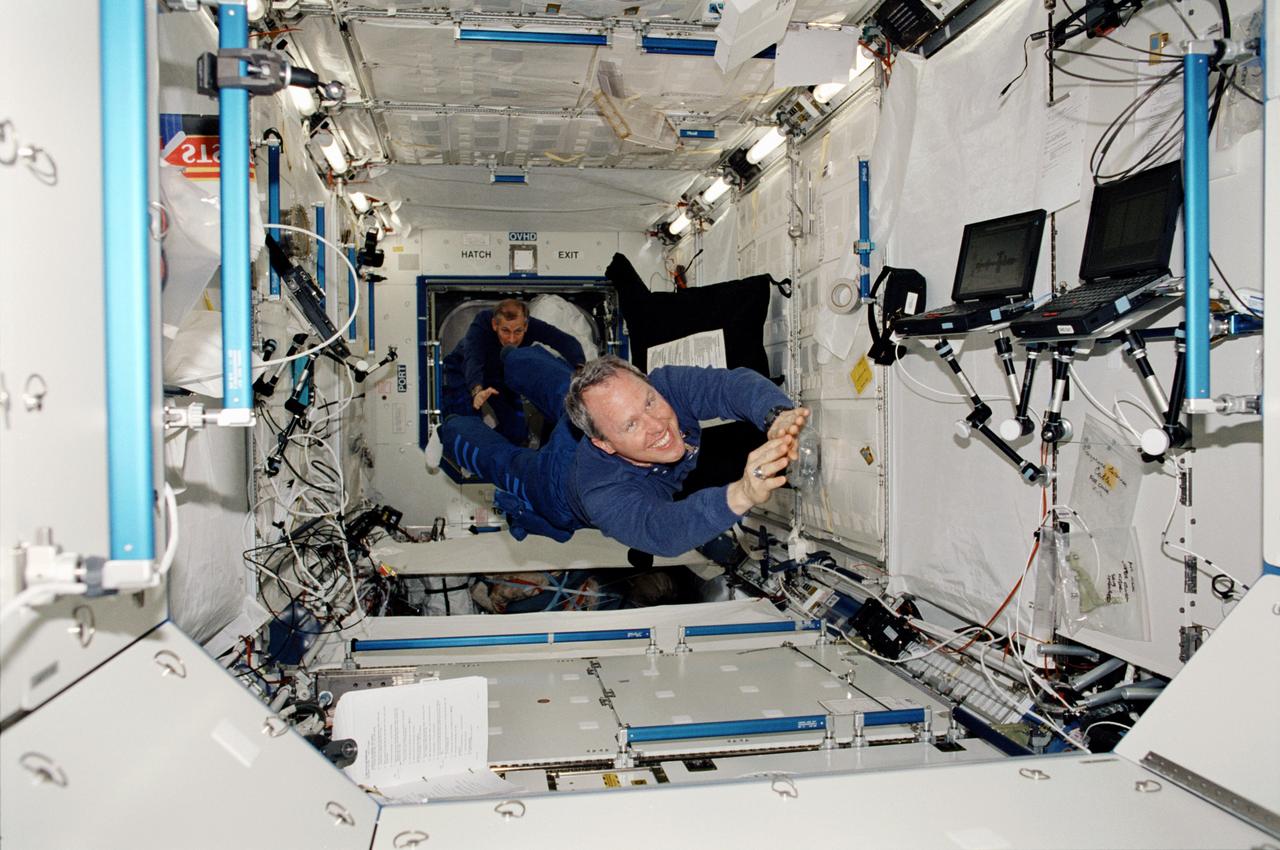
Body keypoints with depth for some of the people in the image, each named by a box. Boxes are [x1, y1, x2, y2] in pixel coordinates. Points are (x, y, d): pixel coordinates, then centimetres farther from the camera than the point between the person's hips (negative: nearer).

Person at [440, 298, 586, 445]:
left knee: (518, 433, -4)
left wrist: (580, 367, -58)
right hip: (463, 373, -3)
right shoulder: (480, 326, -37)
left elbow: (567, 342, -38)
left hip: (501, 375, 3)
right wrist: (477, 391, -72)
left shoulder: (532, 326, -29)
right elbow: (473, 361, -52)